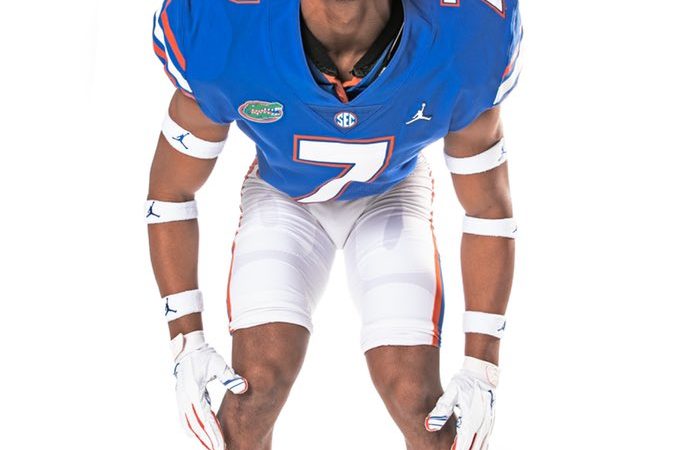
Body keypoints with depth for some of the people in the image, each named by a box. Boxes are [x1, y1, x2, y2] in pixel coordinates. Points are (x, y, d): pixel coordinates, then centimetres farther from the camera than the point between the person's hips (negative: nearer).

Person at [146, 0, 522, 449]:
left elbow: (489, 209, -14)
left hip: (390, 195, 0)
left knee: (419, 403, -14)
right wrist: (186, 343, -17)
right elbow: (171, 192, -14)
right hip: (282, 196, 0)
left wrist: (482, 369, -14)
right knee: (256, 386, -17)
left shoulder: (466, 43, -33)